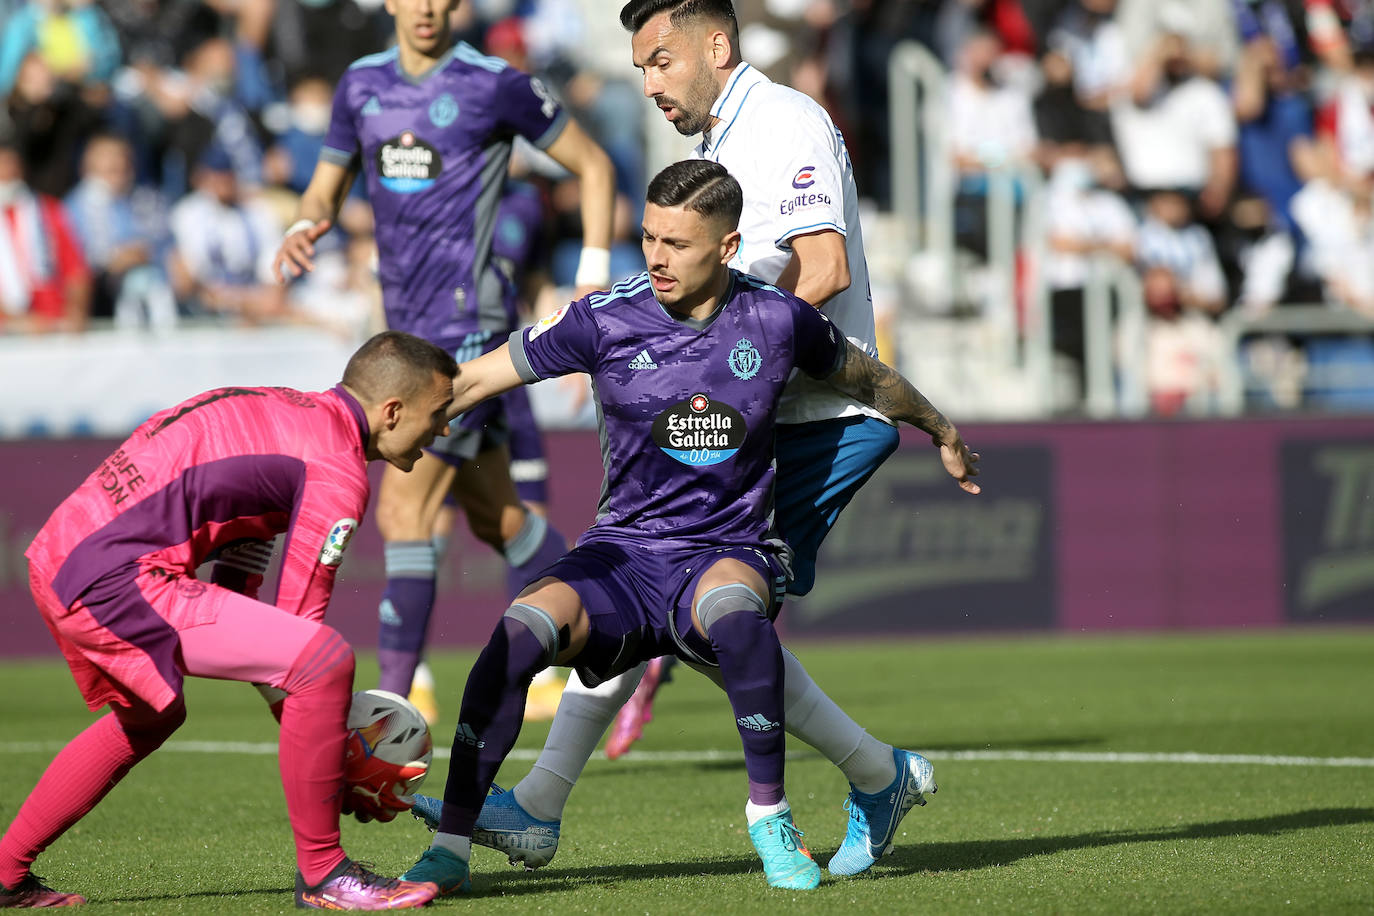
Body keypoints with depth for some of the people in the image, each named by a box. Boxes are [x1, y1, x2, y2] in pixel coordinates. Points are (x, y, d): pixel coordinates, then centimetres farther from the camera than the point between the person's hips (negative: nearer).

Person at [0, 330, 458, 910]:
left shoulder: (278, 410, 21)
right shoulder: (336, 471, -7)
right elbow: (297, 621, -9)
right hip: (115, 579, -11)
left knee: (149, 718, 36)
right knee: (326, 659, -16)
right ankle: (321, 874, -5)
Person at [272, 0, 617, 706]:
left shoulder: (494, 85, -8)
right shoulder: (361, 85, 9)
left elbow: (594, 166, 1)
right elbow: (326, 191, 18)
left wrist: (593, 287, -4)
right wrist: (303, 230, -6)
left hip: (468, 322, -7)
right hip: (408, 326, 7)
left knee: (402, 511, -14)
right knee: (496, 520, 15)